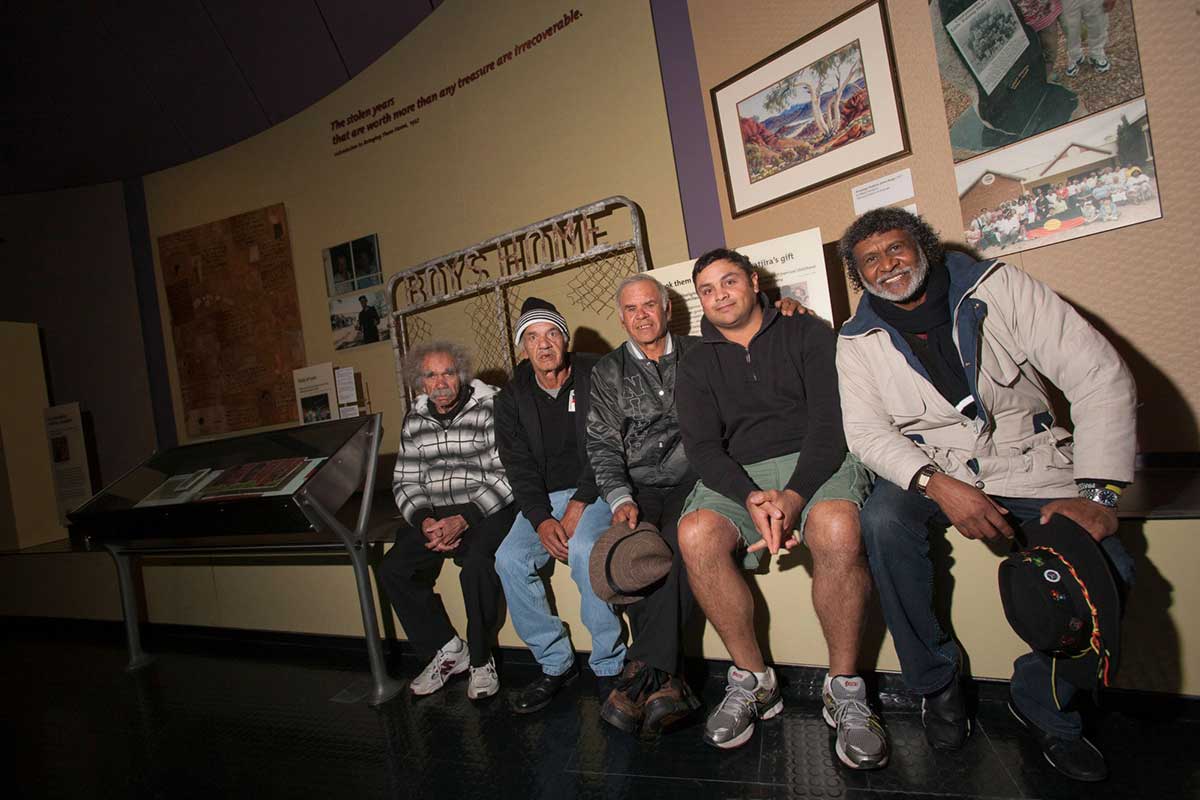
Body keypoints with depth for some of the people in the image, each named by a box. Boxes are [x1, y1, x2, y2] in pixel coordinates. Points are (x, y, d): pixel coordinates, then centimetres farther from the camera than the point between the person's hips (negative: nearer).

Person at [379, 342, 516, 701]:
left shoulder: (491, 407, -10)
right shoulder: (415, 419, 8)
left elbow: (507, 477, -15)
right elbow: (405, 482, 9)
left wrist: (465, 519, -23)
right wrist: (424, 521, -11)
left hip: (487, 509, -6)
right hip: (434, 513, 6)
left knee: (476, 564, -32)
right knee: (392, 570, -12)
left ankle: (480, 659, -7)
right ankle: (447, 649, 7)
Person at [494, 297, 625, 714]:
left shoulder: (595, 377, -5)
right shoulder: (511, 398, 5)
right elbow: (518, 466, -1)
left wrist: (580, 504, -19)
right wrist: (541, 519, -17)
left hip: (594, 490, -4)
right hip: (543, 497, 4)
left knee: (583, 549, -32)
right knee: (510, 559, -19)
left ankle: (609, 665, -14)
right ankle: (555, 664, -3)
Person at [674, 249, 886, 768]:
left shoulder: (807, 333, 7)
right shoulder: (696, 366, 13)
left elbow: (829, 420, -5)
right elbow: (702, 447, 0)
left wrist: (792, 496, -21)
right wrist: (751, 497, -21)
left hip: (815, 463, -1)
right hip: (738, 476, 2)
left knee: (837, 529, -35)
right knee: (696, 535, -29)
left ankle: (844, 688, -13)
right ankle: (752, 680, -9)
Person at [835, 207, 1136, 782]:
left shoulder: (997, 287, -4)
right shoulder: (859, 340, 0)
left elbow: (1099, 375, -9)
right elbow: (866, 431, -7)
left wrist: (1096, 492, -18)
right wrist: (937, 484, -26)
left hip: (1028, 463, 0)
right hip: (929, 472, 0)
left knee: (1102, 566, -24)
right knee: (882, 520, -31)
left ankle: (1042, 704, 4)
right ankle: (937, 681, -7)